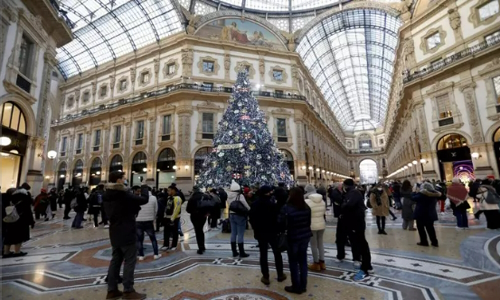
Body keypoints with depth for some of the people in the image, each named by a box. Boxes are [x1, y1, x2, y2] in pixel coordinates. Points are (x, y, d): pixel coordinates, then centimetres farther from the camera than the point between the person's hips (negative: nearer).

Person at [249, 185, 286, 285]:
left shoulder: (255, 204, -4)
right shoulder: (273, 203, -17)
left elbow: (252, 219, 1)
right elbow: (278, 217, -14)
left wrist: (256, 229, 12)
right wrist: (279, 229, 0)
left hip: (260, 233, 2)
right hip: (273, 232, -2)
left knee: (263, 254, 9)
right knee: (277, 253, 14)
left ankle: (265, 277, 14)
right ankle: (280, 275, 24)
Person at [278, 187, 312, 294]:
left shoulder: (287, 208, -20)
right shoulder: (306, 207, -2)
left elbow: (281, 223, -15)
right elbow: (309, 222, 7)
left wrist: (284, 229, 5)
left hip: (293, 237, -6)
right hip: (305, 236, 6)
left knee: (293, 262, 11)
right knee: (303, 261, 17)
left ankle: (296, 287, 23)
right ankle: (303, 286, 30)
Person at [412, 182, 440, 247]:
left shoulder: (421, 194, -17)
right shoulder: (435, 194, -2)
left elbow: (413, 198, -8)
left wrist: (414, 192, 7)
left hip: (421, 214, -6)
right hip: (431, 214, 6)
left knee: (421, 228, 6)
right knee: (430, 228, 15)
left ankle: (424, 242, 9)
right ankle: (434, 242, 18)